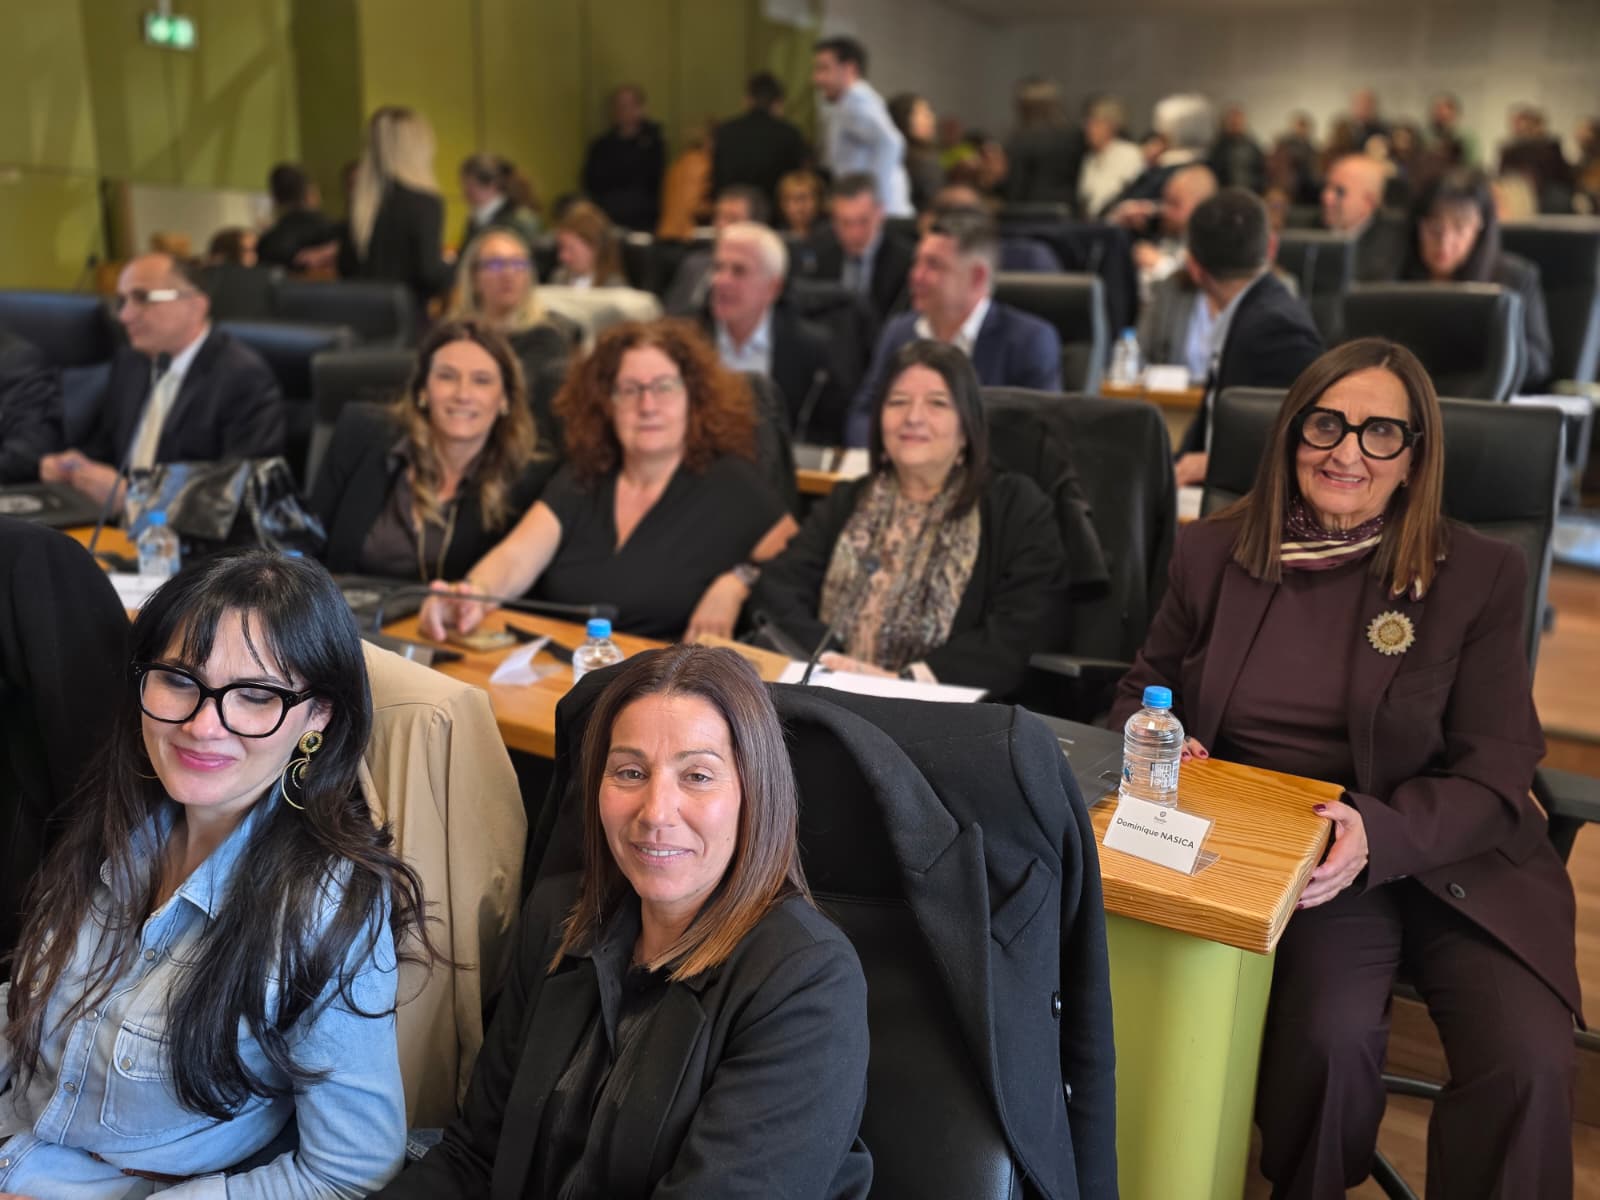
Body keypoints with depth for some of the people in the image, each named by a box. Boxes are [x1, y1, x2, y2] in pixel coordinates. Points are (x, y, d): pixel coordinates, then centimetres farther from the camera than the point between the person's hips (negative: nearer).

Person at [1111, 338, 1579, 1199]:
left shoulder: (1480, 574, -2)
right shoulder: (1213, 553, 4)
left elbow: (1494, 775, -5)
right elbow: (1144, 693, 16)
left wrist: (1379, 835, -24)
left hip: (1448, 857, 0)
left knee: (1527, 1061, -25)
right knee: (1331, 1029, -26)